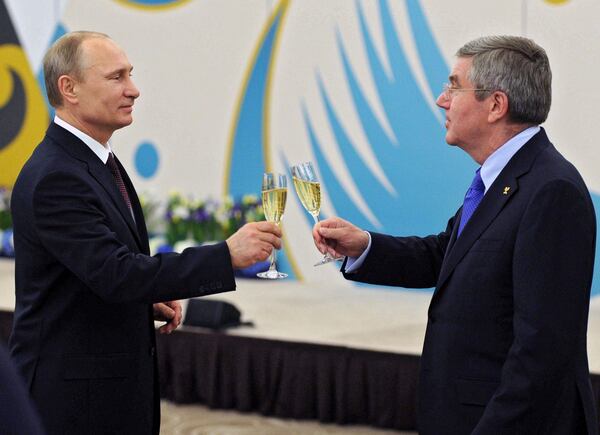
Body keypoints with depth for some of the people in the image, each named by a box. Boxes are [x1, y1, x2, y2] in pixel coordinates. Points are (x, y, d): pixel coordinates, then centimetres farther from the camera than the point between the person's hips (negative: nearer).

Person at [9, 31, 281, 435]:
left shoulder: (96, 159, 10)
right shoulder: (53, 178, -21)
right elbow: (114, 273, -28)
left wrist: (150, 297, 3)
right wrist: (227, 256, -29)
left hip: (117, 379, 9)